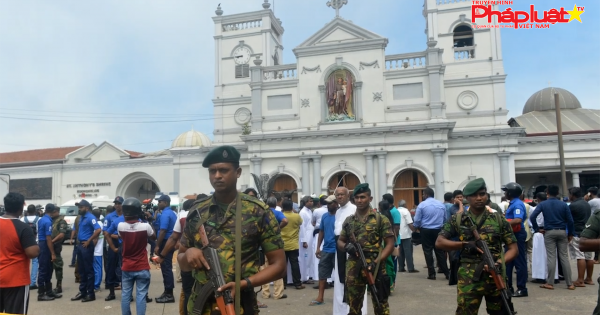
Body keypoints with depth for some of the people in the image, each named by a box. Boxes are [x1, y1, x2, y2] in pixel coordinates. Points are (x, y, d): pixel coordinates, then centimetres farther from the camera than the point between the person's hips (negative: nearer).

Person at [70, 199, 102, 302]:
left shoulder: (90, 218, -14)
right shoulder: (82, 218, 14)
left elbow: (98, 230, -26)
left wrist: (88, 241, -20)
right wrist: (78, 240, 14)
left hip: (86, 246, -9)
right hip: (80, 245, 9)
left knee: (89, 270, -3)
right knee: (81, 270, 14)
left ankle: (91, 294, 3)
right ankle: (82, 292, 22)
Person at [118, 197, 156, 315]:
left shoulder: (120, 226, -9)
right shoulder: (145, 226, -15)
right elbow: (154, 236, 6)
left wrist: (127, 219, 15)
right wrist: (147, 221, 13)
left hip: (126, 267, 3)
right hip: (142, 268, -3)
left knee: (125, 294, 12)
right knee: (141, 295, 2)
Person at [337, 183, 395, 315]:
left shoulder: (381, 219, -2)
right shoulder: (349, 220, 9)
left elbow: (390, 244, -4)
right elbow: (340, 242, 16)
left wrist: (376, 262, -16)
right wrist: (346, 246, -8)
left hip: (374, 268, -3)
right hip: (353, 269, 4)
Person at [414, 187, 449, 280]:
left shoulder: (422, 205, -8)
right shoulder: (441, 204, 5)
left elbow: (417, 220, -7)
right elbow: (445, 219, 12)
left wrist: (417, 228, 12)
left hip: (426, 231, -3)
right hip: (438, 230, 4)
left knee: (428, 252, 4)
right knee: (440, 251, 10)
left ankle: (432, 274, 5)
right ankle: (447, 273, 10)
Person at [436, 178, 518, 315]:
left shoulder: (499, 219, 4)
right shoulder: (457, 219, 2)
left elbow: (513, 248, 3)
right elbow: (439, 242, 1)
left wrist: (500, 262, -17)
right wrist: (464, 245, -13)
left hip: (496, 277, 2)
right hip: (468, 280, -1)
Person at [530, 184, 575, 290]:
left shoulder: (542, 204, -2)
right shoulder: (564, 205, 2)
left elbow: (532, 216, -12)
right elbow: (570, 220, -1)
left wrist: (537, 229, -2)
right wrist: (570, 234, 8)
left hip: (549, 232, -2)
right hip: (562, 232, 2)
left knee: (551, 257, 0)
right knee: (564, 257, 5)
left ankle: (549, 283, 2)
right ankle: (569, 283, 8)